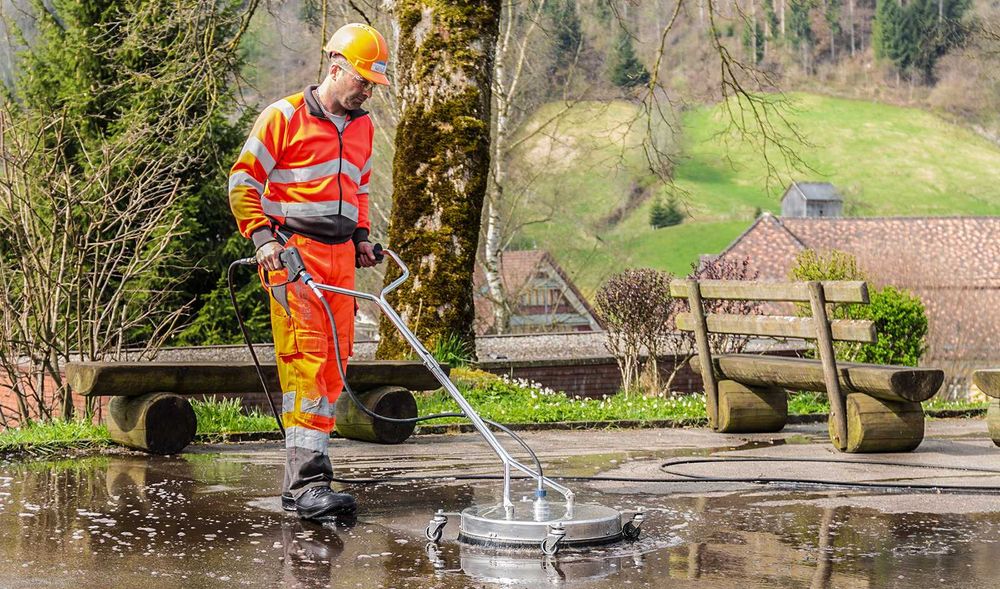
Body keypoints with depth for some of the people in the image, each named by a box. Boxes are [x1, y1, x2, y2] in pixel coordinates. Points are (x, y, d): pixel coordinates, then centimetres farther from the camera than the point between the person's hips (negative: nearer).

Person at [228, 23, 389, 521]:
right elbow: (243, 181, -4)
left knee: (333, 362, 5)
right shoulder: (284, 117, -5)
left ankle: (303, 475, 11)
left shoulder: (362, 127, 17)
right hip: (294, 253, -7)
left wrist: (361, 235, 17)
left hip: (340, 257, 7)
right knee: (305, 358, -15)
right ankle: (307, 481, -20)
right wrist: (262, 237, -15)